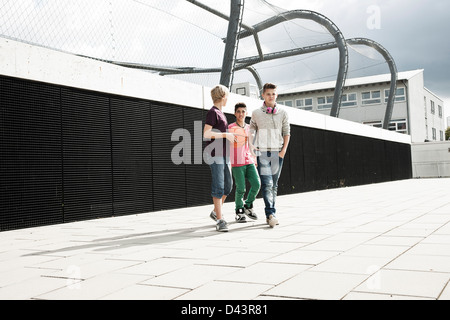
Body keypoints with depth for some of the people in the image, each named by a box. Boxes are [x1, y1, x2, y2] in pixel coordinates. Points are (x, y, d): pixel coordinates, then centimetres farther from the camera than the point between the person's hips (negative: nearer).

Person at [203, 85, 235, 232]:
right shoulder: (212, 112, -9)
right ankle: (220, 220, -6)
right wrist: (226, 135, -15)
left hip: (223, 154, 9)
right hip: (214, 155, -9)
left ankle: (216, 212, 27)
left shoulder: (220, 113, 19)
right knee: (218, 187, -9)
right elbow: (206, 134, -19)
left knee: (228, 185, 11)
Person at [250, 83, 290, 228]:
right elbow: (251, 132, 12)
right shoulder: (256, 114, 5)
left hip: (277, 152, 2)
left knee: (274, 185, 7)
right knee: (266, 184, -14)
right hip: (262, 152, -2)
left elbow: (287, 133, 10)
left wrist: (283, 150, -2)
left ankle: (270, 215, 14)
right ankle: (271, 214, -19)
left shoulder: (283, 113, 7)